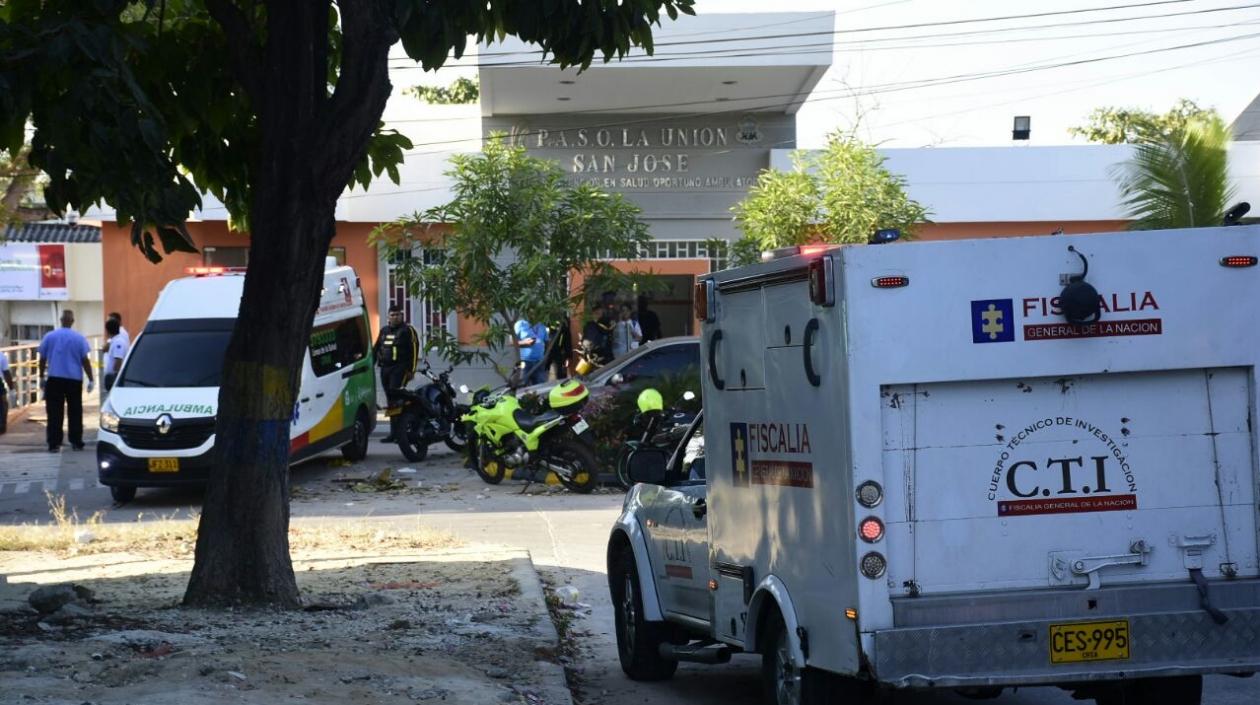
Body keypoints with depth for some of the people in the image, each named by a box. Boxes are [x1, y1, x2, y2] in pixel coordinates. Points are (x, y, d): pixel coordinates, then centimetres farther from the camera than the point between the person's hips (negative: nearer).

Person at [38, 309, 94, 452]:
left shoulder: (49, 337, 2)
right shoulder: (79, 338, -2)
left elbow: (42, 359, 7)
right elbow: (85, 360, -3)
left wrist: (42, 376, 19)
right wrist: (91, 380, 3)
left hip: (54, 379, 0)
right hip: (74, 380, 0)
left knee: (54, 412, 0)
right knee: (75, 412, 9)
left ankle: (54, 443, -5)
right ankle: (76, 442, 10)